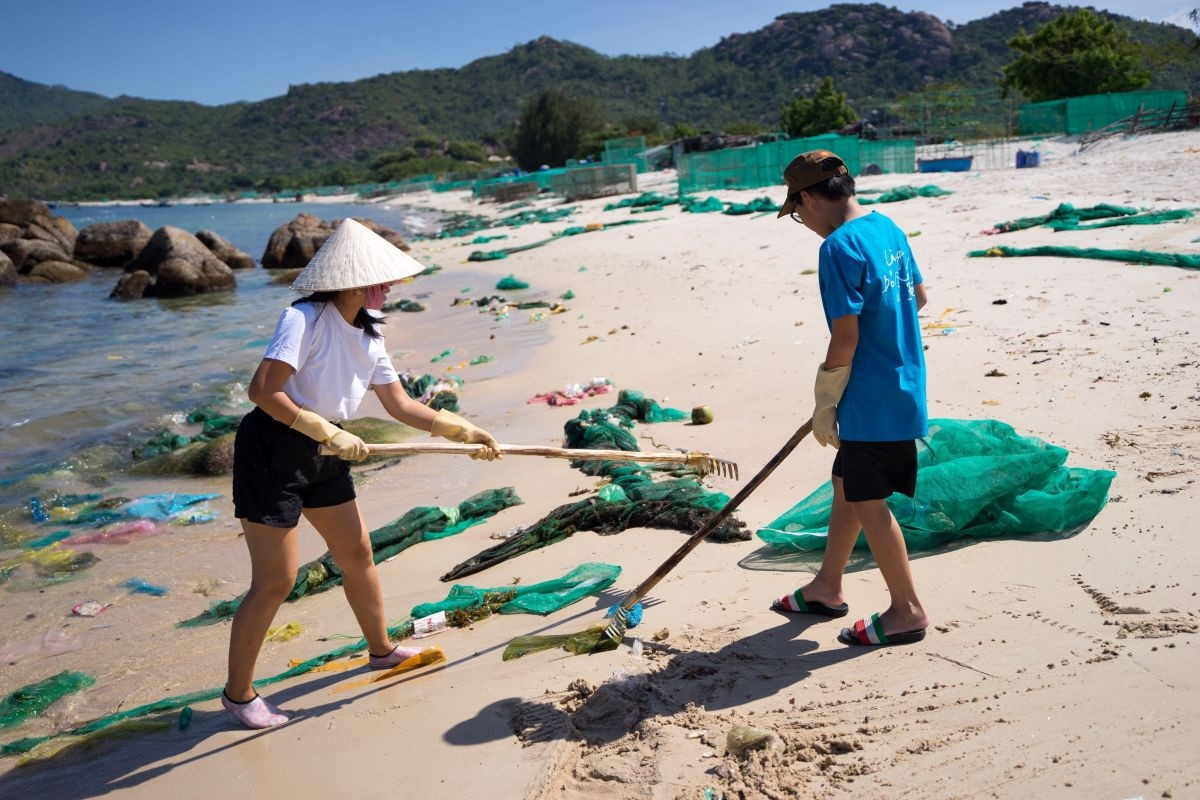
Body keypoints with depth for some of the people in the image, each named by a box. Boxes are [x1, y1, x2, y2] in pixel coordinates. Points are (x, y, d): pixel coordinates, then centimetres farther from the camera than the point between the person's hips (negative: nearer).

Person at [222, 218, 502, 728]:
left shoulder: (368, 336, 5)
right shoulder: (305, 318, -19)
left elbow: (400, 405, 11)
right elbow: (262, 390, -27)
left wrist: (462, 431, 5)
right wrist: (329, 433, -25)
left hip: (321, 455, 8)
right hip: (270, 451, -8)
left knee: (357, 553, 17)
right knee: (275, 581, -4)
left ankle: (381, 649, 38)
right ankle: (238, 693, 15)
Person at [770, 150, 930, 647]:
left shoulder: (839, 247, -21)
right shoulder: (887, 227, 7)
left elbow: (845, 336, -22)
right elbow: (918, 296, 18)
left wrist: (824, 404, -11)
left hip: (872, 400, -10)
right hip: (902, 386, 10)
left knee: (867, 503, 4)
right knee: (846, 484, 20)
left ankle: (908, 611, 17)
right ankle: (826, 587, 33)